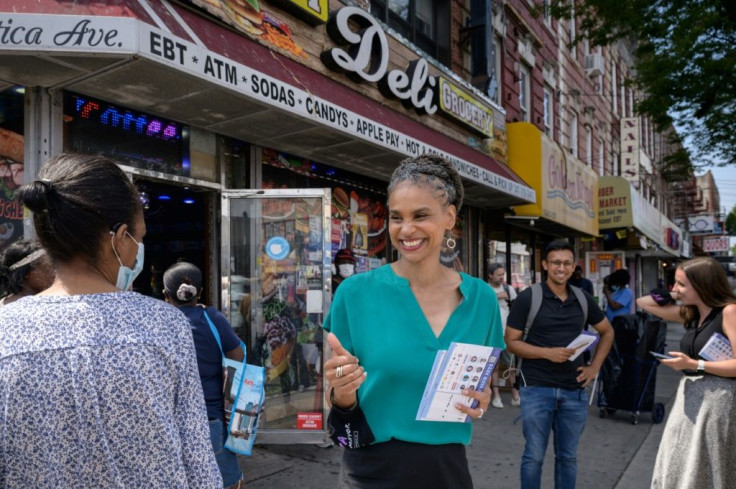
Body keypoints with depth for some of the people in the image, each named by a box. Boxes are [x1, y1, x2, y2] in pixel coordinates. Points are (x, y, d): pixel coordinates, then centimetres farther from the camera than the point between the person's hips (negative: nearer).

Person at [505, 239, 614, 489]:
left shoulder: (583, 298, 6)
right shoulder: (528, 297, -8)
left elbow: (607, 332, 20)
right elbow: (511, 341, -7)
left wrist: (594, 367, 8)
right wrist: (548, 353, -19)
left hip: (574, 390, 4)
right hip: (537, 388, -4)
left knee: (568, 456, 15)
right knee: (534, 455, 5)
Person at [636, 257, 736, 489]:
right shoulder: (689, 312, 8)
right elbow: (643, 303, 14)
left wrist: (694, 364, -21)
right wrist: (671, 296, 3)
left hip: (716, 396, -7)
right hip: (689, 394, 7)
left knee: (705, 470, 4)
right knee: (679, 464, 13)